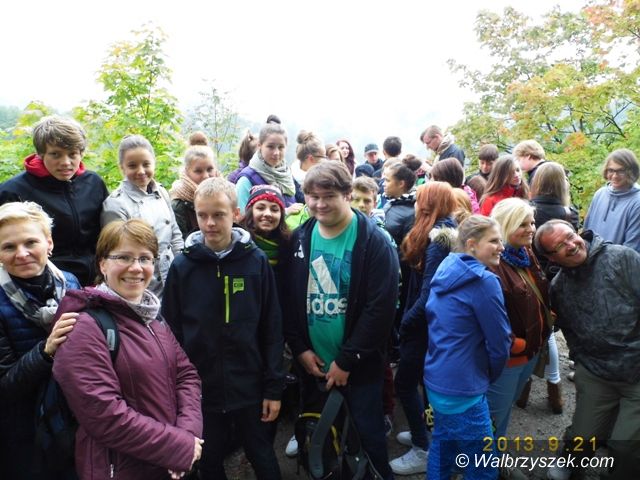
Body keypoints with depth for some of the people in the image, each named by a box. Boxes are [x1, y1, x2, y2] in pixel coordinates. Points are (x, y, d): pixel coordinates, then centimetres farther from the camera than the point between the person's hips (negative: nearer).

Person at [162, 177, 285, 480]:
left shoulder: (257, 261, -8)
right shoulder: (182, 266, -6)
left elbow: (272, 329, -5)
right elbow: (171, 333, -2)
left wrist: (274, 387, -5)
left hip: (250, 389, 0)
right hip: (200, 391, 1)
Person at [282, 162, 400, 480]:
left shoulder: (374, 242, -13)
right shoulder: (300, 239, 1)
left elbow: (380, 308, -17)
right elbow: (288, 299, 5)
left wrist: (347, 361, -15)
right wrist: (300, 349, -3)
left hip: (360, 366, -4)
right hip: (312, 364, 4)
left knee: (367, 435, 12)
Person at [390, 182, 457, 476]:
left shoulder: (437, 238, -22)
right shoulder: (443, 233, 8)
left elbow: (429, 292, -25)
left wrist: (406, 322, -16)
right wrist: (410, 317, 8)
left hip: (425, 324, -9)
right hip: (430, 321, 9)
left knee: (404, 383, 1)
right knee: (425, 379, 21)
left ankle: (423, 451, 12)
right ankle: (424, 432, 37)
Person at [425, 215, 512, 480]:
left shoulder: (446, 270, 6)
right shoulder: (484, 281, -19)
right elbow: (500, 343, -15)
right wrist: (490, 376, 6)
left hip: (437, 379, 9)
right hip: (461, 388, -8)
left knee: (443, 446, 23)